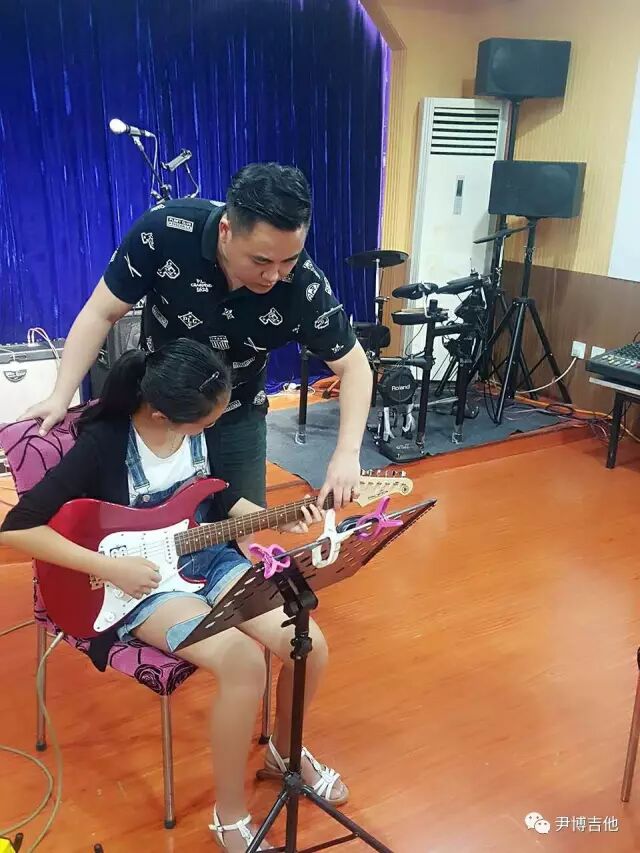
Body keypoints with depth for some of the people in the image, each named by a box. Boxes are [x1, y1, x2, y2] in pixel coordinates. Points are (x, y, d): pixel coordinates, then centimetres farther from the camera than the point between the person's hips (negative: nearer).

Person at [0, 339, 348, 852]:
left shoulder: (199, 428, -5)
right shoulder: (102, 444, -23)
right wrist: (109, 567, -23)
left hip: (205, 558, 6)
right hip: (139, 581, -5)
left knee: (310, 645, -11)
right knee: (242, 659, -29)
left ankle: (285, 750, 22)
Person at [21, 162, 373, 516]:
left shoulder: (306, 288, -27)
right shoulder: (163, 231, -28)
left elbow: (354, 365, -14)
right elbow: (101, 314, -16)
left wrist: (346, 453, -25)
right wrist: (60, 397, -20)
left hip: (237, 419, 0)